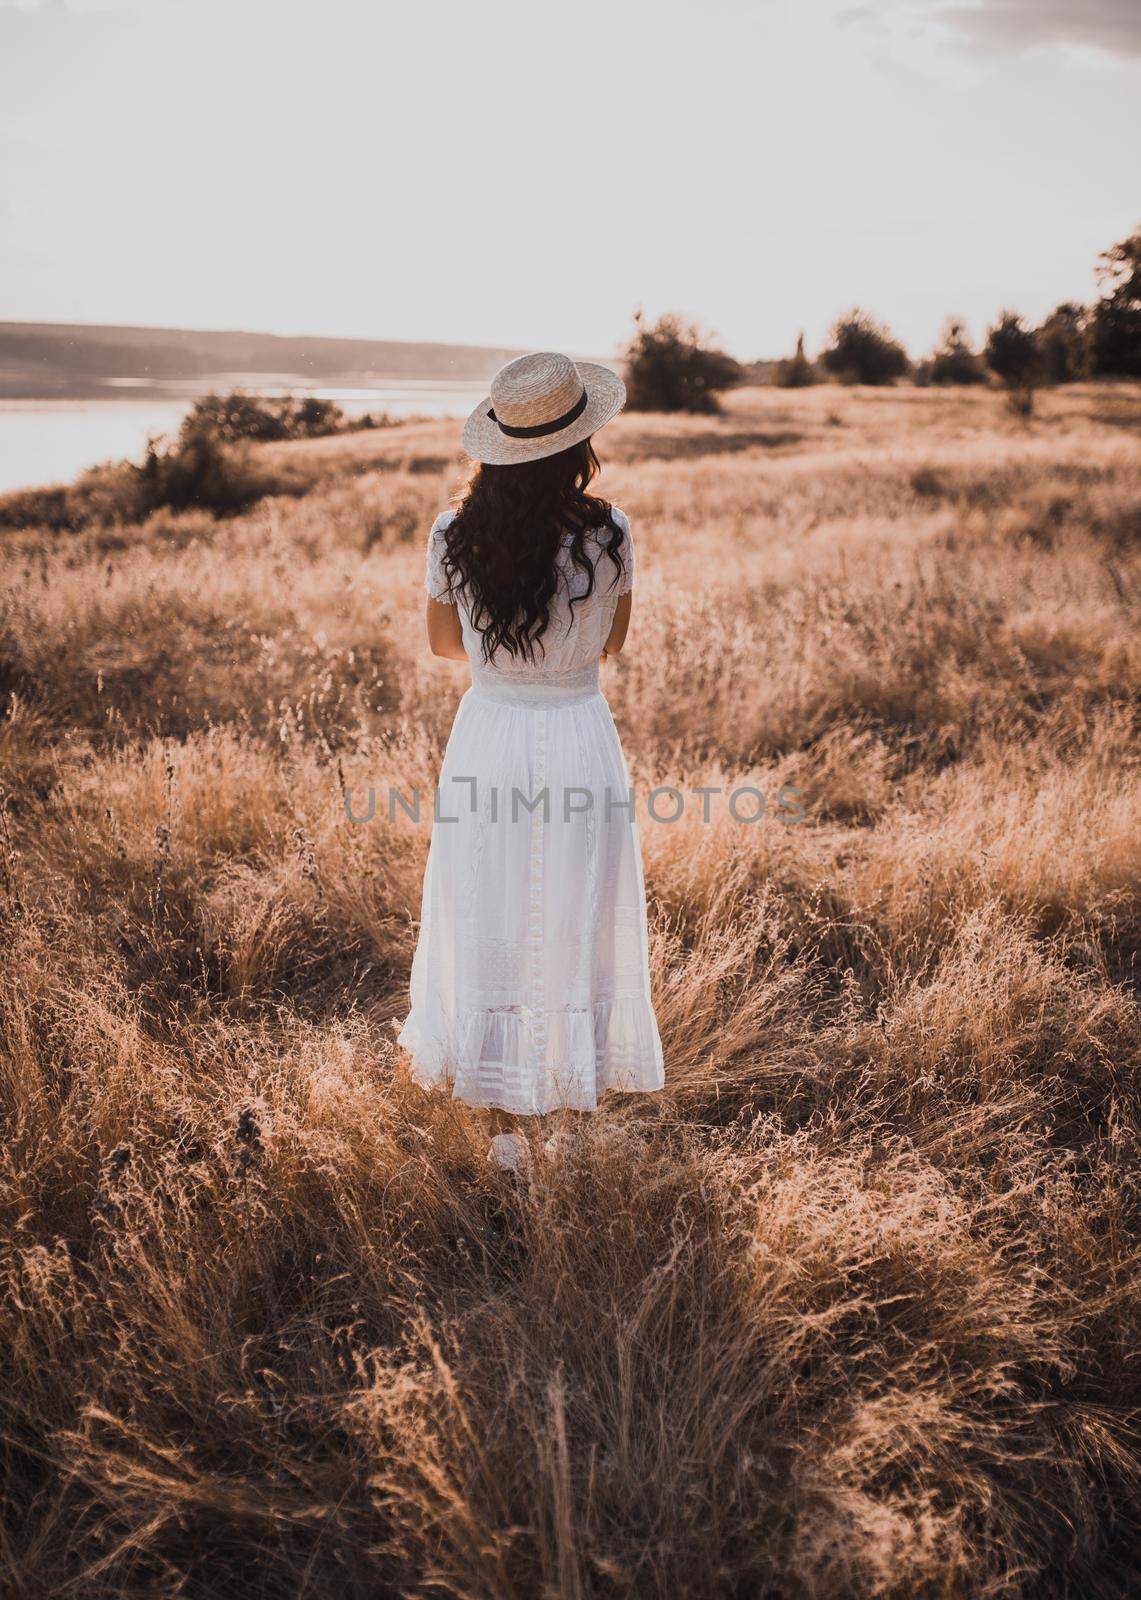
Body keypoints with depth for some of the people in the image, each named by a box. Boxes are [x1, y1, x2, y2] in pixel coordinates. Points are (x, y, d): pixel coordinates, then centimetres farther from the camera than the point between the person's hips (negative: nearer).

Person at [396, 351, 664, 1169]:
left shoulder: (453, 536, -8)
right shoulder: (607, 533, -12)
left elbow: (445, 642, 7)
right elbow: (612, 642, 2)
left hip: (488, 740, 1)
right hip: (579, 741, -1)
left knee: (489, 929, 14)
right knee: (579, 931, 14)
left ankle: (507, 1131, 25)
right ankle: (576, 1125, 29)